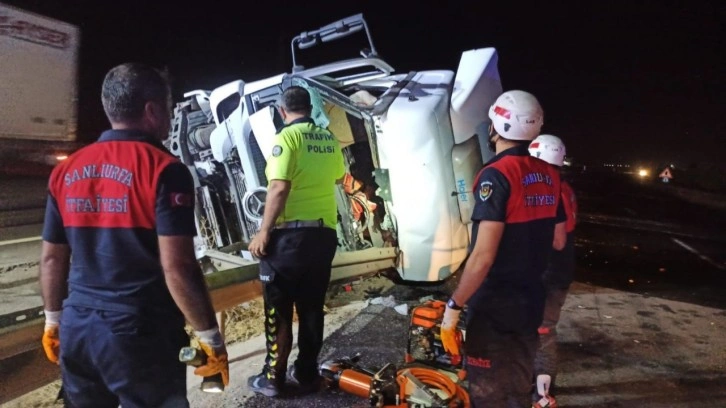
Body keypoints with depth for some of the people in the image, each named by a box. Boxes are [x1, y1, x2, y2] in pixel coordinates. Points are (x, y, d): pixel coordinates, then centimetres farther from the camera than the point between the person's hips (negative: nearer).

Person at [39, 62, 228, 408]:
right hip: (141, 331, -6)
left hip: (77, 328, 6)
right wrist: (210, 337, -12)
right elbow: (177, 267, -20)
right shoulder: (164, 169, -15)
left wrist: (54, 320, 23)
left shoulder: (66, 171, 4)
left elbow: (51, 258, 10)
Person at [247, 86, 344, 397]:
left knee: (278, 309, 6)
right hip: (325, 233, 6)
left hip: (291, 233, -6)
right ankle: (306, 374, 25)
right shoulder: (329, 139, 11)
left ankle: (273, 378, 17)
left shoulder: (286, 137, -8)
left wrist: (263, 233, -13)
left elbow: (279, 189, -19)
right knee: (312, 308, 14)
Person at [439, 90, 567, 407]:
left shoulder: (497, 174, -19)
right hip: (531, 299, 8)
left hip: (494, 305, -7)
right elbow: (558, 241, 14)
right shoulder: (549, 176, 4)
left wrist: (453, 306, -17)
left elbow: (483, 256, -25)